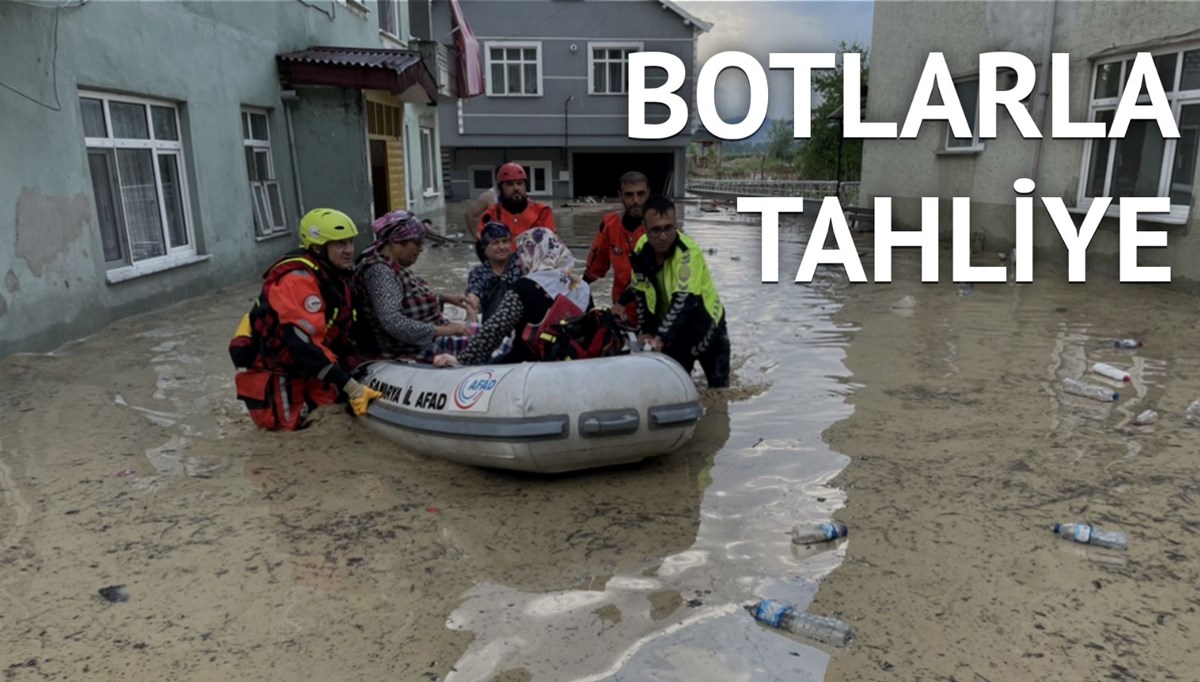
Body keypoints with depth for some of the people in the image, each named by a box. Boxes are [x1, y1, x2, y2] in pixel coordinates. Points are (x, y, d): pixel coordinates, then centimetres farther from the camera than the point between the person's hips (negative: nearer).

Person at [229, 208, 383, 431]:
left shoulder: (333, 273, 4)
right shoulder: (297, 279, -26)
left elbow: (341, 332, 10)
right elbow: (303, 343, -35)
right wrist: (350, 386, -36)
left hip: (307, 370, 9)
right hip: (275, 375, -8)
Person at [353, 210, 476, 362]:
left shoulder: (394, 266, 7)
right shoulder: (380, 271, -21)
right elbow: (393, 323, -32)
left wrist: (445, 298, 11)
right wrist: (442, 330, -31)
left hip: (425, 337, 10)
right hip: (408, 347, -10)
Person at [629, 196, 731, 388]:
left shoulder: (689, 252, -30)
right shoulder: (641, 249, -12)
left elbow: (683, 300, -36)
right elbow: (641, 295, -2)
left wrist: (661, 338, -42)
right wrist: (645, 331, -8)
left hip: (706, 325, -4)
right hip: (672, 327, 5)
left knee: (719, 386, 6)